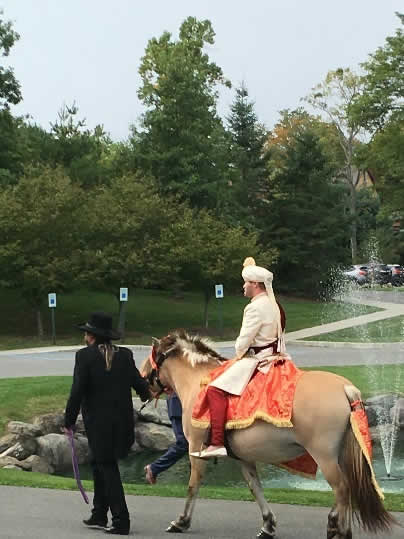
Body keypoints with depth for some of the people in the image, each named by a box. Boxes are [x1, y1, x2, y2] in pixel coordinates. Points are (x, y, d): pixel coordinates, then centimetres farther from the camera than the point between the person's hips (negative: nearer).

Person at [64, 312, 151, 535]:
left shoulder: (84, 356, -11)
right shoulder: (125, 355, 1)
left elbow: (77, 391, -14)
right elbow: (139, 383, 4)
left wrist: (69, 420, -4)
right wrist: (146, 393, 28)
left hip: (97, 422, -5)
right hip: (122, 422, 5)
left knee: (107, 467, 4)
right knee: (99, 463, 21)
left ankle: (121, 521, 1)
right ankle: (99, 515, 27)